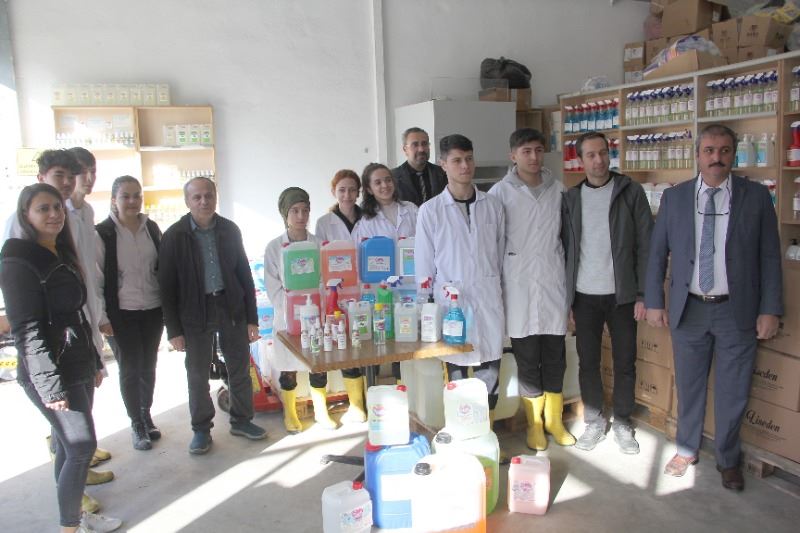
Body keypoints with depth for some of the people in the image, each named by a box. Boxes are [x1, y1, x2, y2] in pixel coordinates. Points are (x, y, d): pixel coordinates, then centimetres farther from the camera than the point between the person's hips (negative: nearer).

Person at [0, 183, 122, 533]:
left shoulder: (62, 257, 13)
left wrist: (94, 361, 18)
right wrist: (50, 384, -22)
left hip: (78, 367, 8)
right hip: (51, 373, -8)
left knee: (69, 446, 14)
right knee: (82, 445, -5)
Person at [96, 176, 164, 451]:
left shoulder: (152, 228, 4)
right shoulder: (103, 233, -9)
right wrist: (101, 317, -12)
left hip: (152, 310, 4)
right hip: (121, 313, -4)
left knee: (148, 366, 14)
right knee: (130, 369, 5)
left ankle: (146, 415, 32)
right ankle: (136, 424, 20)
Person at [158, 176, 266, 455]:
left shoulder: (230, 230, 1)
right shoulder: (174, 236, -6)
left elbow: (244, 273, 5)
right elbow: (167, 286, -4)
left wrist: (252, 318, 2)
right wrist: (174, 329, -7)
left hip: (231, 307, 2)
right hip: (195, 312, -2)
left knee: (240, 368, 10)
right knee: (197, 374, 8)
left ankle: (241, 420, 28)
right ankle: (201, 429, 25)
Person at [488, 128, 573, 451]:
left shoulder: (559, 190, 6)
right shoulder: (500, 192, -4)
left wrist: (569, 277, 13)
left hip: (554, 283, 3)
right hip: (519, 287, -3)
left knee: (555, 357, 10)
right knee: (527, 359, 6)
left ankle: (554, 419, 27)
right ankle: (534, 422, 22)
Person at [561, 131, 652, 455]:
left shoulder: (630, 192, -2)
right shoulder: (571, 198, 5)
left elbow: (645, 245, -4)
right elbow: (565, 247, 6)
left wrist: (643, 294, -8)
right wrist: (565, 295, 2)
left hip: (622, 294, -1)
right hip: (584, 295, 2)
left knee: (625, 362, 8)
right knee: (588, 361, 9)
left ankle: (622, 423, 26)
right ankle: (593, 421, 25)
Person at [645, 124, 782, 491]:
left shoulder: (756, 197, -2)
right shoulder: (674, 198, 1)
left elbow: (770, 257, -1)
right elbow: (657, 253, 4)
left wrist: (770, 310, -5)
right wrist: (654, 302, 0)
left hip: (737, 312, -1)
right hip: (688, 309, 1)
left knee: (733, 393, 10)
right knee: (688, 387, 15)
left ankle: (728, 460, 32)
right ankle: (687, 449, 36)